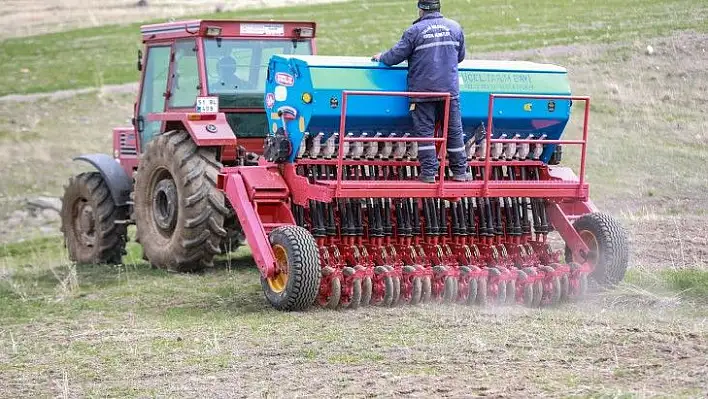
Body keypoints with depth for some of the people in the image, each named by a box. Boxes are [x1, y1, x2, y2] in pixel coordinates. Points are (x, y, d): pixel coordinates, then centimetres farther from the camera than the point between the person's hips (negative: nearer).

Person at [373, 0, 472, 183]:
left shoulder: (415, 31, -7)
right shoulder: (455, 28, 5)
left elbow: (395, 56, -4)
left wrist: (381, 57, 17)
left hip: (422, 91, -3)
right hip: (450, 90, 3)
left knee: (424, 131, 3)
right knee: (454, 131, 10)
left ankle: (428, 172, -1)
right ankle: (460, 171, 13)